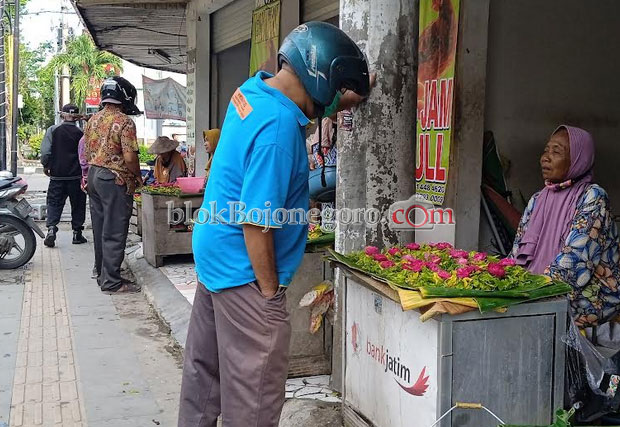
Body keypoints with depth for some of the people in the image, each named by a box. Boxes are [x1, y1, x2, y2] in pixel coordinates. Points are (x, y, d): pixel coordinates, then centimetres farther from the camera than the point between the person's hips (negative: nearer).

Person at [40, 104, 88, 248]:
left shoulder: (53, 130, -4)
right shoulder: (81, 133, -6)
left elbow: (45, 151, -7)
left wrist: (46, 165, 9)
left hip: (57, 175, 1)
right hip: (76, 176, 0)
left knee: (54, 203, 8)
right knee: (78, 204, 10)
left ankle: (51, 228, -10)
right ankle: (77, 233, 13)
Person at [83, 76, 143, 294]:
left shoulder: (93, 119, 9)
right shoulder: (125, 122, -15)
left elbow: (87, 151, 14)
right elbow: (130, 157, -21)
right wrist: (138, 176, -5)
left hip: (93, 175, 8)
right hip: (115, 179, -8)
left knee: (99, 226, 18)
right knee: (114, 231, -4)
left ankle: (101, 270, 30)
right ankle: (111, 281, -1)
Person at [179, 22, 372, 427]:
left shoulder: (252, 89, 2)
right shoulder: (279, 127, -26)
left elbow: (311, 108, 26)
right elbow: (257, 223, -26)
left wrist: (354, 97, 22)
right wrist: (271, 292, -17)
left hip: (214, 256, 10)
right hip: (245, 271, -10)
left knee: (204, 370, 21)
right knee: (255, 394, 4)